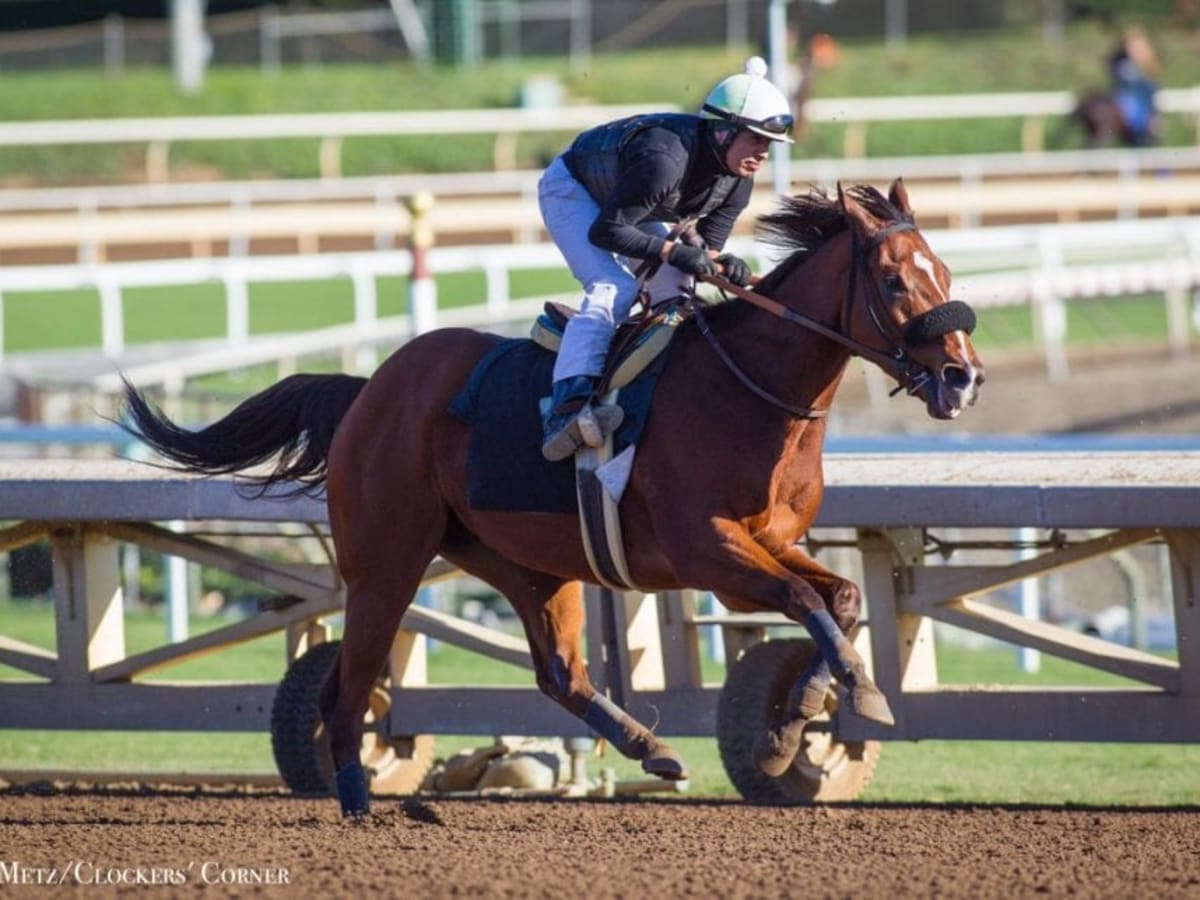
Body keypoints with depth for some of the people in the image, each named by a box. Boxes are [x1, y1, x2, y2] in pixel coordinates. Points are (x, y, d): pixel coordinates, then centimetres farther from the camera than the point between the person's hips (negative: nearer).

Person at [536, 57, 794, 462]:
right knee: (614, 287, -28)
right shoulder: (664, 158, -41)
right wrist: (675, 251, -43)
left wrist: (721, 263, -32)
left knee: (676, 291, 2)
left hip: (635, 208, 10)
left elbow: (706, 246, -8)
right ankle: (566, 409, -45)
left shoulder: (737, 178, -14)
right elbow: (605, 231, -38)